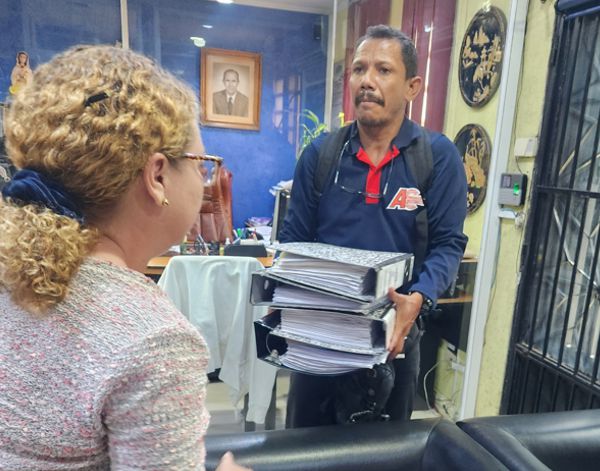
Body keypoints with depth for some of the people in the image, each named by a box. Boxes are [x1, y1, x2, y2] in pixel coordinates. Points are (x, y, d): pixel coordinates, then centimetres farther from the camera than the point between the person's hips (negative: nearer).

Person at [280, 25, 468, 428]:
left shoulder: (439, 155, -7)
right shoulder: (320, 153, -1)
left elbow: (448, 242, -8)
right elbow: (294, 237, 1)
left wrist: (417, 299, -26)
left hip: (393, 327, -1)